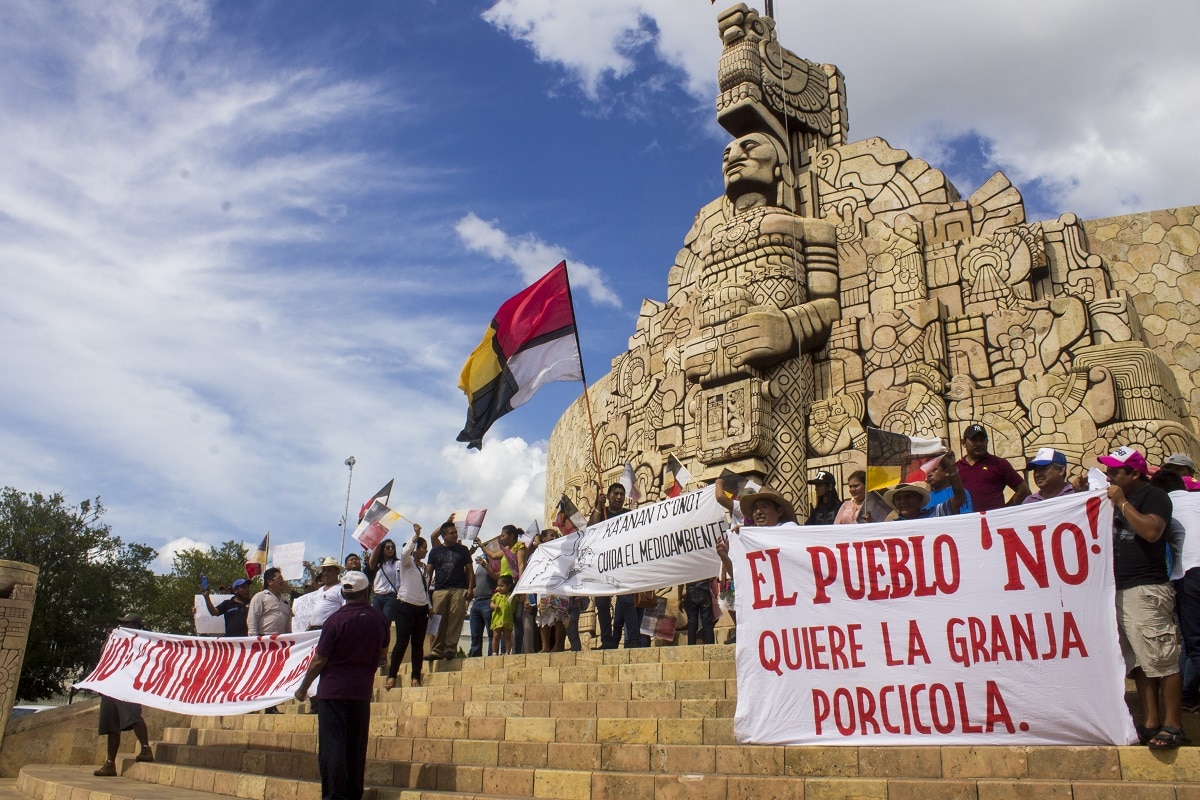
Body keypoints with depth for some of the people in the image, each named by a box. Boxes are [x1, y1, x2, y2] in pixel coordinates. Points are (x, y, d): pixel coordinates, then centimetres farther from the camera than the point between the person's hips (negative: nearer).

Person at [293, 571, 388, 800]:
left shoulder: (336, 620, -13)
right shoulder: (379, 618, 1)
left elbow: (319, 660, -9)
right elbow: (383, 652, 14)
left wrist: (303, 688, 4)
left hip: (334, 690, -4)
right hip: (363, 691, 5)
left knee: (332, 746, -1)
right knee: (356, 747, 13)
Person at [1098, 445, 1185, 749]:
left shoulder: (1154, 496, -6)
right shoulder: (1119, 500, 19)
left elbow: (1152, 531, -22)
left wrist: (1122, 503, -16)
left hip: (1147, 590, -9)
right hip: (1119, 590, 9)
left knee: (1162, 660, -6)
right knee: (1139, 663, 10)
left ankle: (1173, 726, -1)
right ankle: (1151, 723, 15)